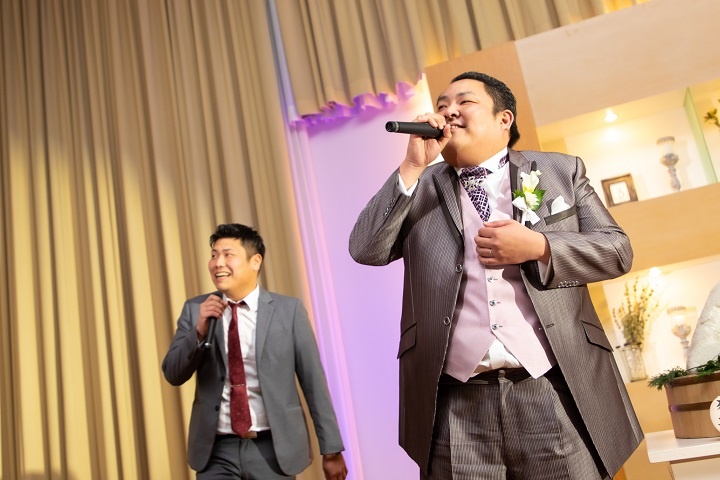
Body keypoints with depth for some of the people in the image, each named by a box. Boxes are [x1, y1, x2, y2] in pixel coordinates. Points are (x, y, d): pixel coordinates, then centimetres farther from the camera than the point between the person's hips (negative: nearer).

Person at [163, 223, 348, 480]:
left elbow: (314, 383, -3)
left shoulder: (289, 310, -5)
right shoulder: (195, 309, 2)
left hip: (274, 450, -1)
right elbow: (173, 375, 2)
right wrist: (199, 331, -15)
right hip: (217, 452, 2)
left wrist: (331, 450, -1)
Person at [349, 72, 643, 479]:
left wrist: (538, 247, -9)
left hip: (554, 392, 0)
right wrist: (413, 166, -6)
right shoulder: (420, 189, 11)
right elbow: (366, 250, 0)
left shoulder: (560, 170, 11)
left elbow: (617, 249, 7)